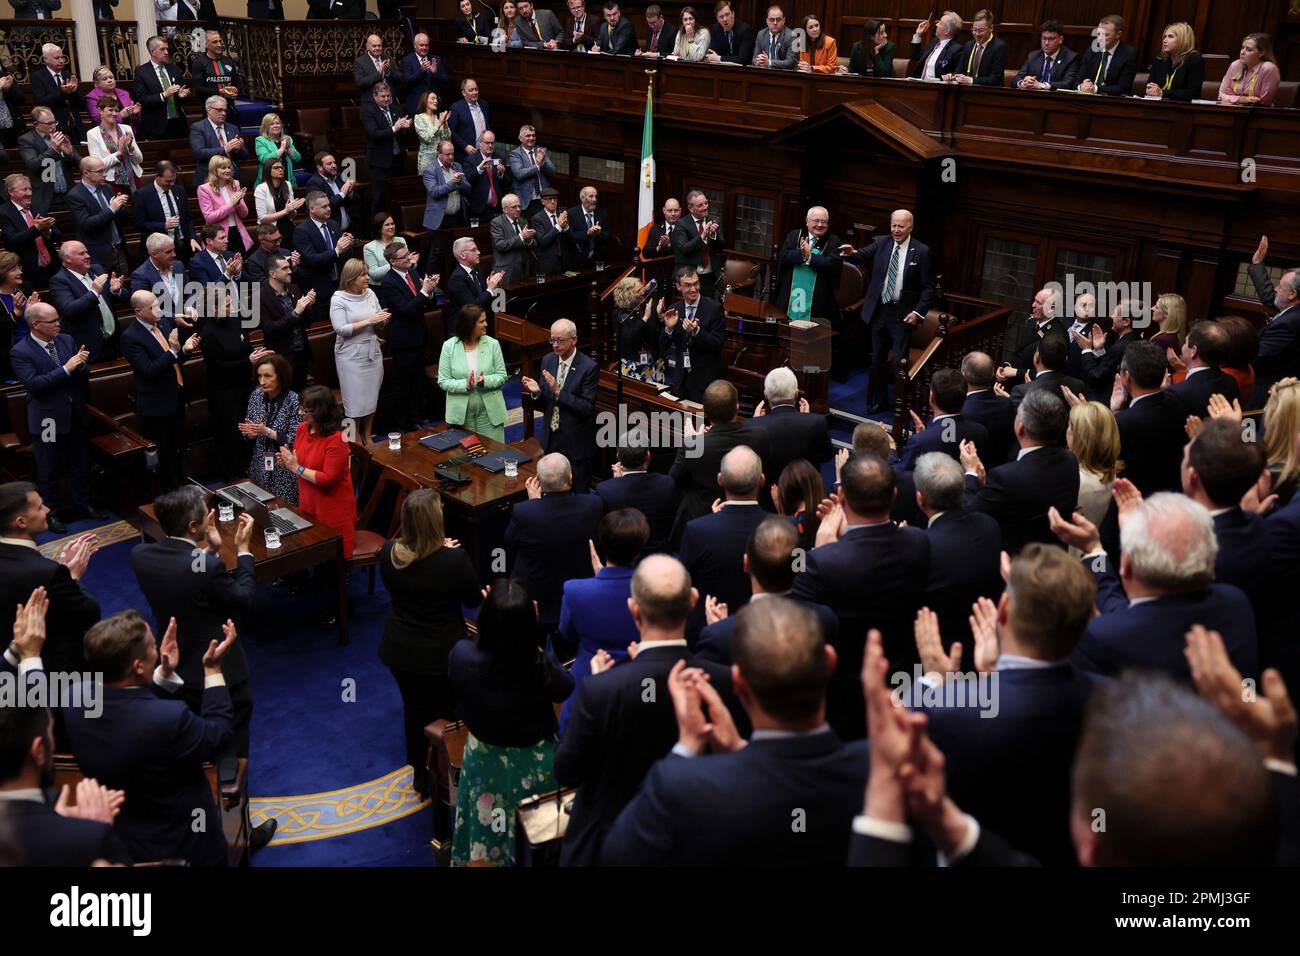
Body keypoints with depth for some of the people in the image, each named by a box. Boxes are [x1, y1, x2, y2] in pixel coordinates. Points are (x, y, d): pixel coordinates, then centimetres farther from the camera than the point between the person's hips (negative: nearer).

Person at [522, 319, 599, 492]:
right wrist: (537, 392, -14)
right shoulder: (547, 360, 3)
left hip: (575, 443, -5)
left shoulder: (589, 367, -15)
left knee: (579, 495, 7)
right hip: (550, 439, 5)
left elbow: (587, 408, -19)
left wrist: (558, 392, -26)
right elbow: (544, 403, 8)